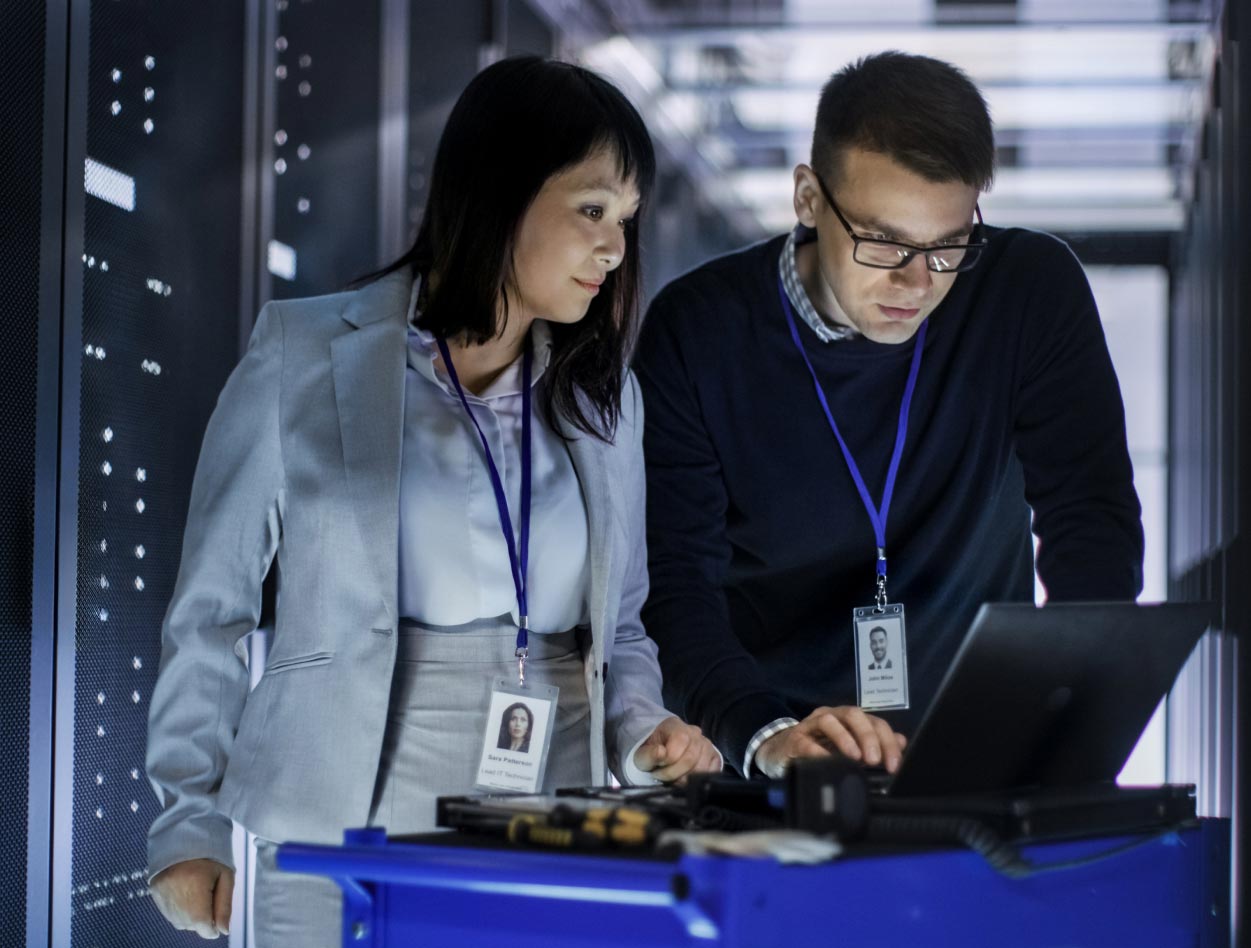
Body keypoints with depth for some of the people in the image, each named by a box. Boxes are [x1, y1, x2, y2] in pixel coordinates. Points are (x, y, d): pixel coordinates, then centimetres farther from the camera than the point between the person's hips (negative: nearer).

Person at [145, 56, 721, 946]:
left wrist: (643, 735, -3)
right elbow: (214, 606, 1)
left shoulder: (604, 395, 11)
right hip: (352, 833, -3)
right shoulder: (305, 360, -1)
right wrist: (192, 820, -1)